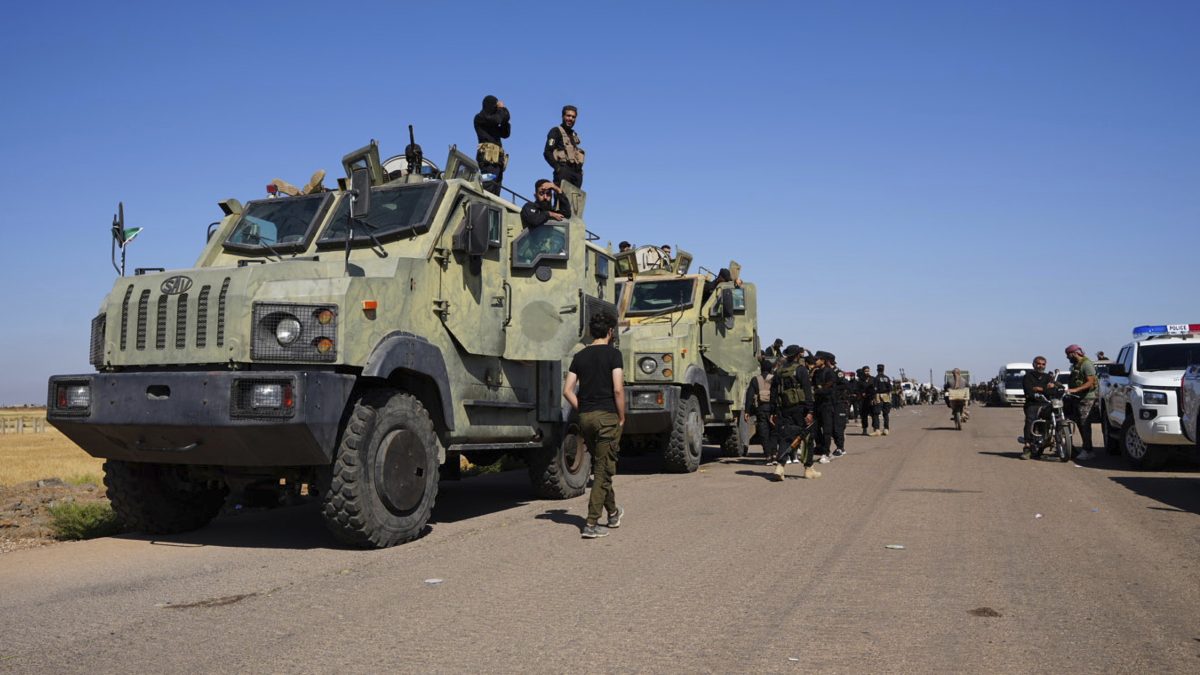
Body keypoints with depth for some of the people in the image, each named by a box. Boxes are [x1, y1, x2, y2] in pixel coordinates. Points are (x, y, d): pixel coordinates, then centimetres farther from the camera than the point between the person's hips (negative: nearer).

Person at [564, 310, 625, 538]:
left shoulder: (580, 356, 9)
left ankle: (613, 512, 35)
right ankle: (591, 524, -4)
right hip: (607, 416, -6)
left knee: (599, 466, 19)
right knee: (603, 469, -1)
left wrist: (582, 411, 12)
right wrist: (621, 417, -4)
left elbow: (567, 390, 5)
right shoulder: (612, 353, -6)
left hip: (585, 417, 6)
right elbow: (618, 389, -14)